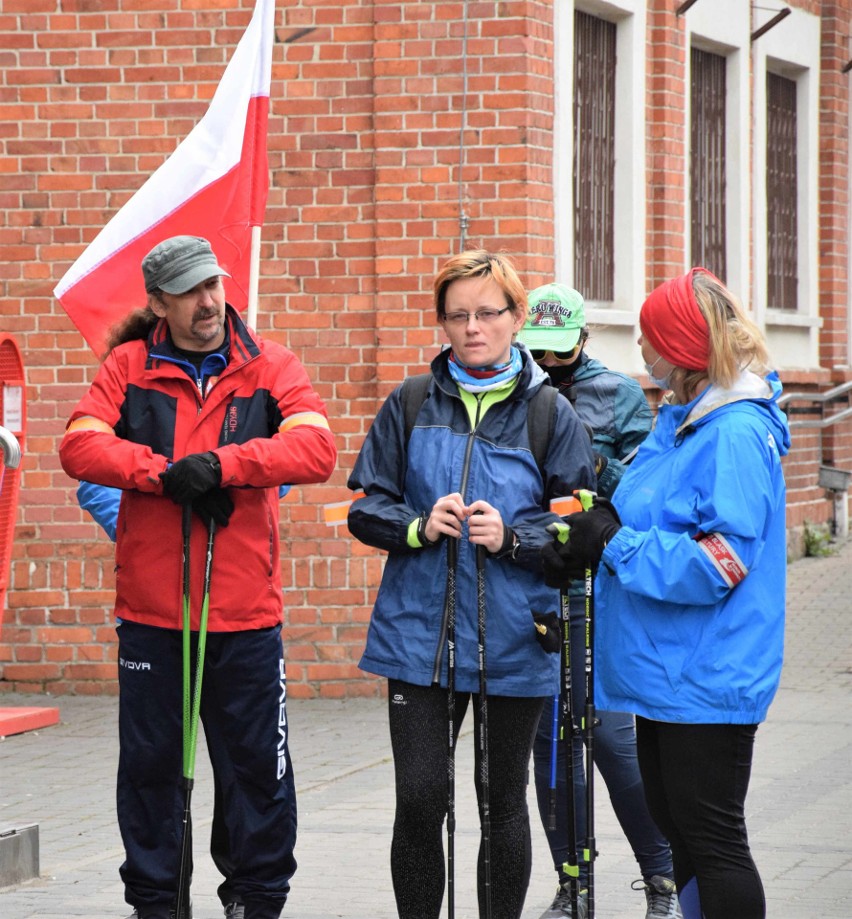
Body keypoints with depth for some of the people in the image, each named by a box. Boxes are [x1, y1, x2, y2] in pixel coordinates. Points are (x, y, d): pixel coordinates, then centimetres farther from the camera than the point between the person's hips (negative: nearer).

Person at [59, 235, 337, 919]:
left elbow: (316, 450, -12)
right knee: (150, 762, 8)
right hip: (150, 611, 1)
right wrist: (164, 472, -20)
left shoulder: (271, 368, 3)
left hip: (245, 611, 0)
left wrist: (220, 464, -21)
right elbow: (81, 446, -8)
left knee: (256, 764, 4)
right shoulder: (129, 367, 4)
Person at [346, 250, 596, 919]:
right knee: (418, 801, -5)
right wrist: (420, 526, -12)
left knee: (502, 802, 10)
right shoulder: (411, 406, 5)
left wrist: (511, 536, -17)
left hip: (513, 639, -1)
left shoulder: (550, 413, 1)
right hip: (419, 632, 1)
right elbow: (367, 509, 7)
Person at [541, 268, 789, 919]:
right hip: (664, 670, 10)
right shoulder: (680, 420, 12)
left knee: (712, 839, -3)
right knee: (678, 829, 17)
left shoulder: (736, 433, -18)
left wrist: (614, 545, -19)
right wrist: (594, 530, 0)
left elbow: (721, 562, -24)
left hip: (706, 681, -10)